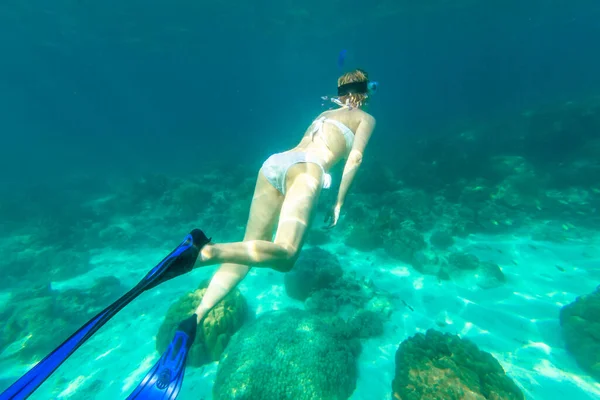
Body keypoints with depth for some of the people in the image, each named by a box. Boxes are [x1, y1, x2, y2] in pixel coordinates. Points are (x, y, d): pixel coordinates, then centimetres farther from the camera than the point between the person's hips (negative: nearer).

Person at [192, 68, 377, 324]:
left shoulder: (324, 113, 38)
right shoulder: (366, 118, 21)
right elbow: (355, 158, 6)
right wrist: (339, 203, 6)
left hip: (273, 163, 7)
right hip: (305, 168, -6)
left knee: (250, 249, 4)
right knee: (284, 256, -15)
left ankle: (198, 314, -6)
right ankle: (206, 252, -34)